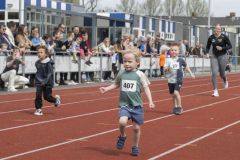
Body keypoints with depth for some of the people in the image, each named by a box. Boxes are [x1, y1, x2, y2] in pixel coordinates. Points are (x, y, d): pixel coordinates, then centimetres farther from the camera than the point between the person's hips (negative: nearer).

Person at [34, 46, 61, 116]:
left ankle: (56, 99, 31)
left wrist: (45, 81, -23)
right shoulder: (37, 63, 6)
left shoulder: (48, 63, -12)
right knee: (38, 95, -11)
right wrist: (38, 79, 8)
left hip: (48, 82, -4)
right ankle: (38, 109, -2)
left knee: (47, 96, 1)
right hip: (39, 82, 4)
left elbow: (50, 73, -15)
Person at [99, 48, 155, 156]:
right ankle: (122, 136, 8)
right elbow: (116, 84, 17)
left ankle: (135, 147, 28)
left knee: (136, 127, 7)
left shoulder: (139, 74, -7)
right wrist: (107, 88, 3)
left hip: (136, 105, -1)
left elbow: (146, 88, -5)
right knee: (122, 122, -24)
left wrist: (150, 101, -12)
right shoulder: (121, 73, 1)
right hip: (124, 104, 1)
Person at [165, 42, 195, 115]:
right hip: (171, 80, 3)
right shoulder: (169, 60, -2)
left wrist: (191, 73, 16)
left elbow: (186, 66, 12)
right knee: (173, 94, 13)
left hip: (179, 80, -3)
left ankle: (179, 107, -7)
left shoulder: (181, 60, -3)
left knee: (176, 92, -19)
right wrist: (167, 68, -29)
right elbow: (165, 68, -7)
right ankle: (175, 107, 31)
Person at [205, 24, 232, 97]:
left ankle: (225, 81, 47)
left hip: (223, 56, -2)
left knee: (222, 74, 8)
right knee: (214, 73, -11)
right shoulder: (211, 38, -1)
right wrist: (207, 53, -6)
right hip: (214, 56, 2)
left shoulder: (224, 37, -10)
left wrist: (222, 48, -19)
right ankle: (215, 91, -7)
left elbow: (230, 46, -6)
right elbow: (208, 47, 12)